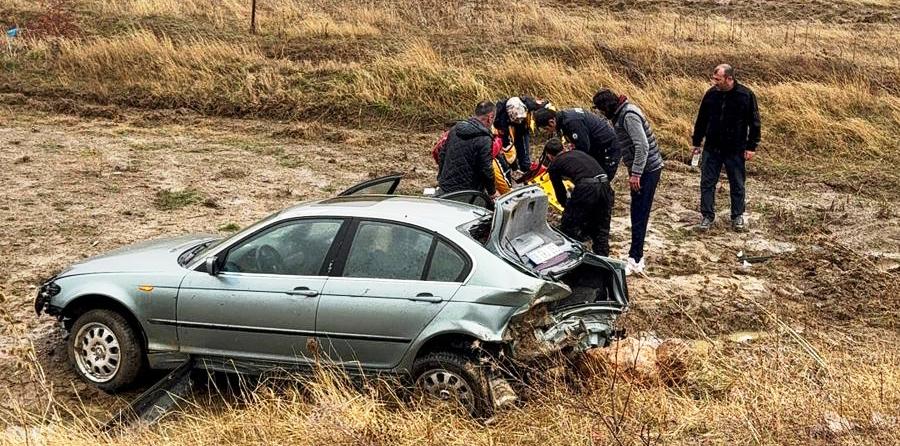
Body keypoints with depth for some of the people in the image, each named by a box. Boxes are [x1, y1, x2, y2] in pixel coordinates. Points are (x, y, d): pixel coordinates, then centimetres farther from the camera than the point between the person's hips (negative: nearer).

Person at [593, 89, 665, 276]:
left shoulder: (629, 116, -19)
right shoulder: (621, 115, 12)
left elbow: (642, 146, -25)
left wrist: (636, 173, -25)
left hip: (647, 169, -10)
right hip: (642, 169, 10)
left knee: (639, 215, -8)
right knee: (638, 213, 13)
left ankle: (635, 261, -5)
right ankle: (637, 257, 20)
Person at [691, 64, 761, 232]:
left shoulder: (746, 95, -10)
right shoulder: (711, 94, -2)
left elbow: (754, 123, -5)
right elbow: (701, 120, 8)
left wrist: (751, 147, -8)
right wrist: (696, 142, 10)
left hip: (735, 150, -2)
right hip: (711, 148, 2)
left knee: (737, 185, 9)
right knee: (707, 182, 4)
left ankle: (738, 216, 25)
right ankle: (708, 215, 15)